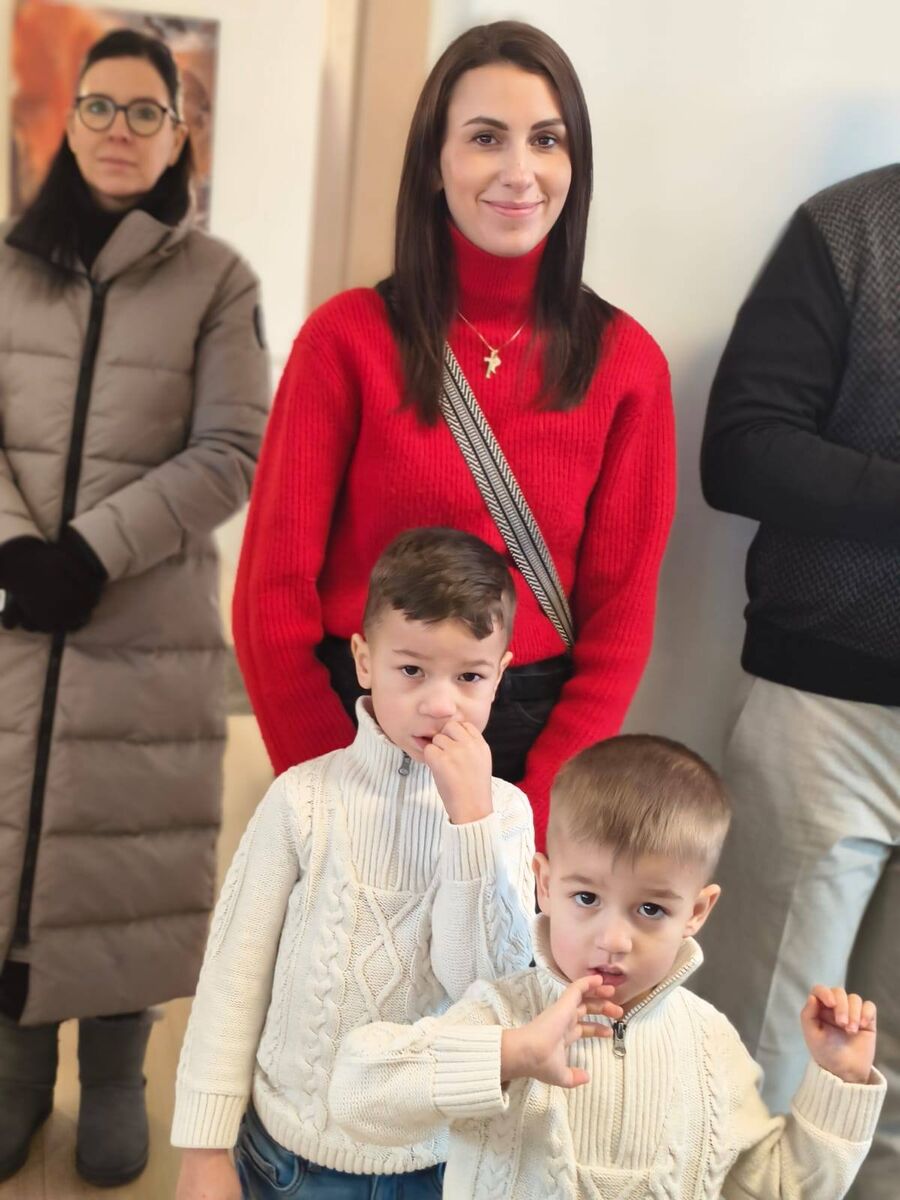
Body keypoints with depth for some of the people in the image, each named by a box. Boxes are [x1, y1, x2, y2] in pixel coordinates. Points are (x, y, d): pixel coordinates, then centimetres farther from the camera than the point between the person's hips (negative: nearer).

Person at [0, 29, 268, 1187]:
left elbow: (231, 455, -6)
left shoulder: (217, 279, 2)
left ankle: (114, 1073, 22)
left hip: (150, 625, -2)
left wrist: (93, 550, -15)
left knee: (129, 846, 3)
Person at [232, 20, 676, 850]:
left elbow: (621, 616, -2)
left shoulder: (626, 361, -3)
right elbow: (274, 594, -7)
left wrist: (531, 817, -10)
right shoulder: (347, 337, -7)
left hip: (535, 737, 1)